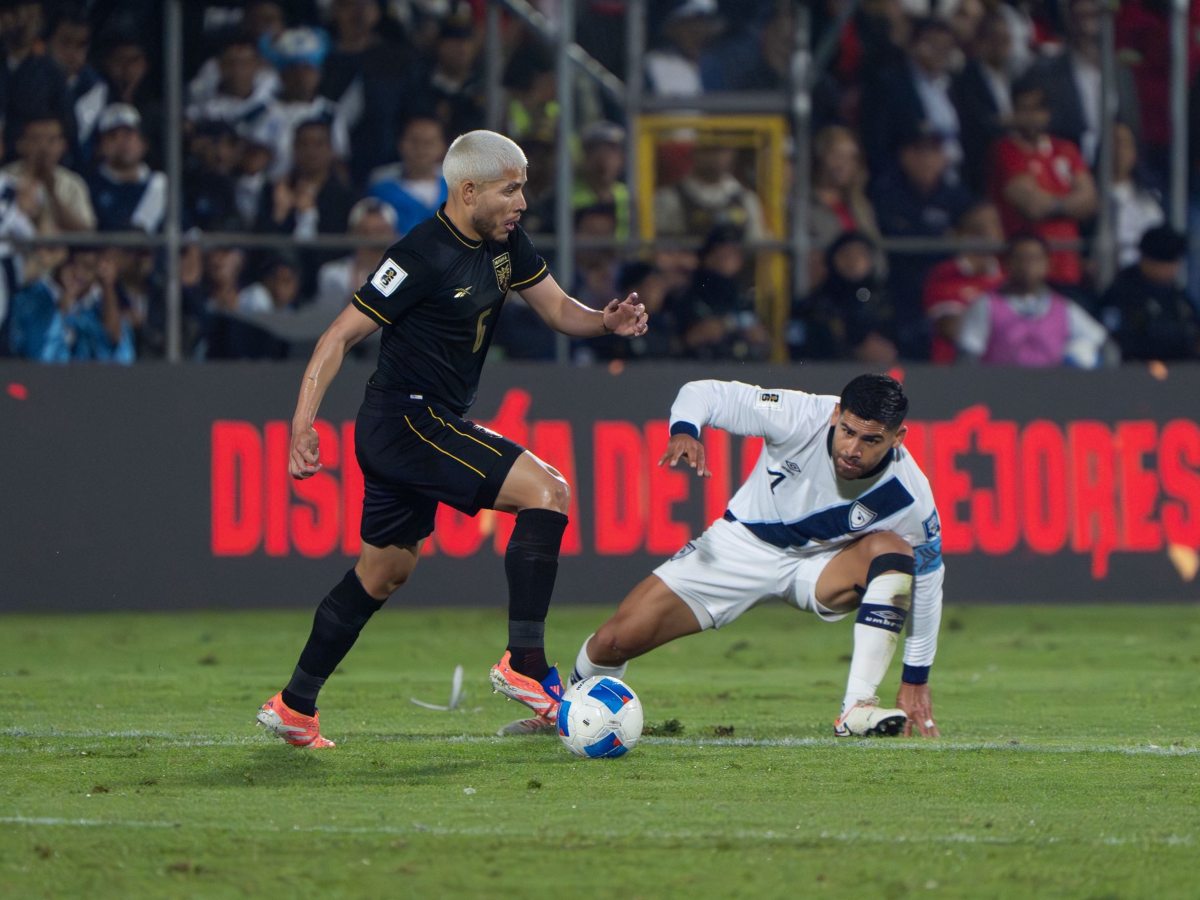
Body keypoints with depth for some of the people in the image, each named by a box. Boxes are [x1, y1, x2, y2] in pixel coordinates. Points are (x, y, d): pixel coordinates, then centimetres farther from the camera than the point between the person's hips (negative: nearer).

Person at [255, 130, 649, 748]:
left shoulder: (506, 244, 5)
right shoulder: (423, 256, -20)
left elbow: (558, 309, 13)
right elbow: (340, 336, -18)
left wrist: (606, 321, -9)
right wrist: (303, 425, -24)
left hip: (433, 426, 10)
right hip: (407, 421, -10)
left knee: (382, 575, 18)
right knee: (547, 492, -18)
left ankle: (294, 707, 27)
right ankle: (523, 664, -17)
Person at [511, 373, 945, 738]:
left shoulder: (909, 498, -25)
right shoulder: (799, 417, -29)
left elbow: (926, 578, -10)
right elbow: (705, 393, -18)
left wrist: (916, 679, -6)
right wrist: (684, 431, -41)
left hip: (820, 565, 0)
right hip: (745, 545, 0)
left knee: (893, 550, -34)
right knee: (617, 639, -9)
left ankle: (857, 709, -33)